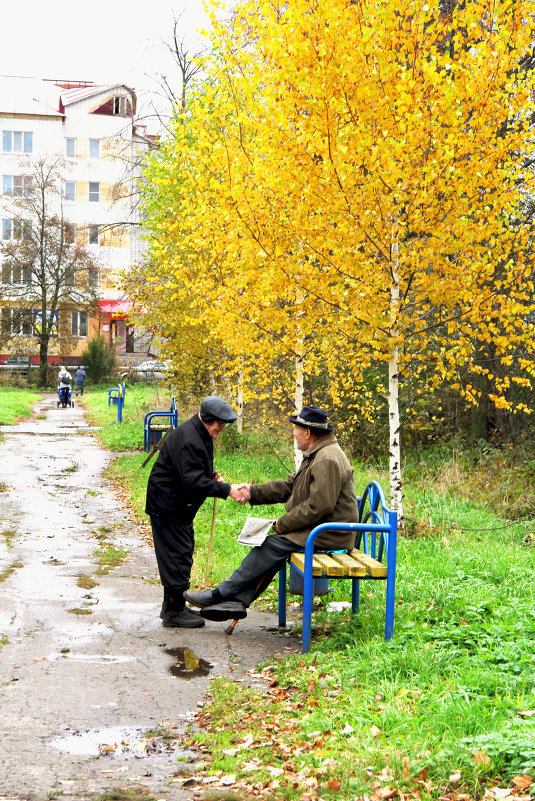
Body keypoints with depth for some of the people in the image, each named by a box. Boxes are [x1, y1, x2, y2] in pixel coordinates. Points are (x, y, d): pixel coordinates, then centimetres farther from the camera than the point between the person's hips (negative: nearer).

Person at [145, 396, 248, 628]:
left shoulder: (201, 435, 9)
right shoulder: (188, 440, -25)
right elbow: (193, 482, -32)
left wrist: (211, 476, 3)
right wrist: (226, 489, -33)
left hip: (179, 506, 11)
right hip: (167, 505, -11)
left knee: (182, 553, 15)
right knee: (177, 555, -8)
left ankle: (173, 605, 25)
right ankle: (174, 611, -2)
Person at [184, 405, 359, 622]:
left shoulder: (328, 460, -20)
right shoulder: (316, 455, 16)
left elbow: (318, 506, -25)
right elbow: (289, 485, 20)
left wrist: (283, 524, -16)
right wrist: (254, 492, 10)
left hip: (328, 535, -10)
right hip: (316, 528, 10)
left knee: (273, 546, -14)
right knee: (268, 544, 0)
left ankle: (219, 595, -9)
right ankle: (237, 601, -8)